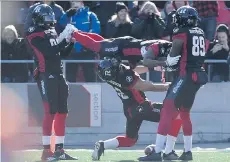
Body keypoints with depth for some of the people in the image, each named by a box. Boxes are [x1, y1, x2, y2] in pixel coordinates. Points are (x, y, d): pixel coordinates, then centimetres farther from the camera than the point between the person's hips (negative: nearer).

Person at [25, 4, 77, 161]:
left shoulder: (53, 32, 16)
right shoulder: (35, 36, -9)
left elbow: (63, 53, 17)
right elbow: (49, 52, -22)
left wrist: (71, 42, 1)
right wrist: (63, 39, -23)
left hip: (58, 75, 8)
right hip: (46, 76, -8)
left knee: (62, 112, 8)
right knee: (50, 112, -13)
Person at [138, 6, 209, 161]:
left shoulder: (181, 33, -9)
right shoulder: (201, 33, 13)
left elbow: (172, 58, -7)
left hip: (186, 75, -8)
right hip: (199, 74, 8)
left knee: (168, 110, -12)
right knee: (184, 112, 21)